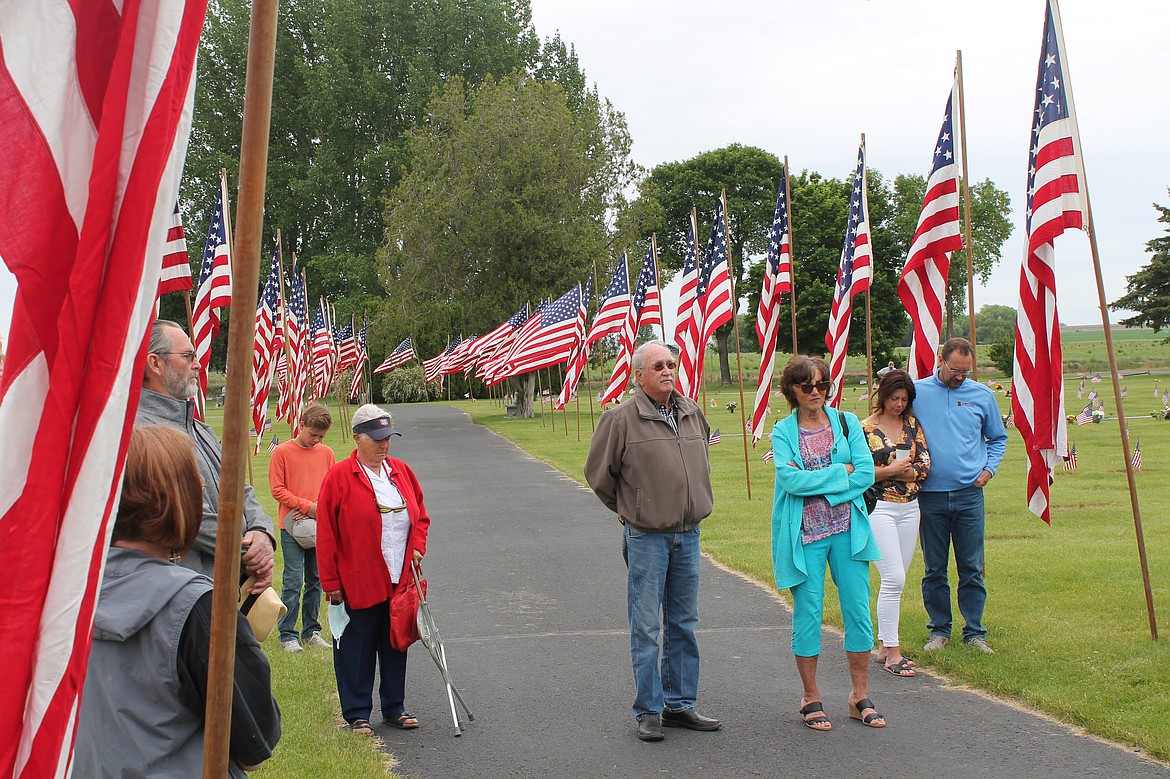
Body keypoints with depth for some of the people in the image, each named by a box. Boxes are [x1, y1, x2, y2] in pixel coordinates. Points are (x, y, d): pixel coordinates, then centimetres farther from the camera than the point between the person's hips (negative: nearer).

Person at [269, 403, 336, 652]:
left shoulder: (326, 453, 8)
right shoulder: (282, 452, -3)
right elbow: (277, 490, -5)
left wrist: (321, 508, -7)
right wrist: (308, 506, -11)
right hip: (292, 528, -4)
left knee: (316, 581, 9)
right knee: (293, 582, -5)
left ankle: (311, 631, 19)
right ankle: (288, 635, 3)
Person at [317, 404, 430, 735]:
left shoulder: (401, 471, 7)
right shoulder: (339, 476, -9)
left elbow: (420, 515, 18)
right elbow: (326, 534, -8)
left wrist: (417, 546, 0)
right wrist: (330, 583, -9)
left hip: (401, 580, 5)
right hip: (359, 582, -5)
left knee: (396, 644, 13)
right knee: (357, 648, 4)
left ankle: (394, 708, 27)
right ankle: (357, 714, 17)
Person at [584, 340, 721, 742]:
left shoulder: (692, 412, 7)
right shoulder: (621, 419, -10)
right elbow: (598, 473, 0)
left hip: (687, 535, 5)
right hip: (646, 537, -5)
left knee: (684, 623, 12)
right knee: (646, 627, 0)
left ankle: (680, 704, 23)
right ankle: (649, 711, 10)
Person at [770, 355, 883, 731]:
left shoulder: (848, 423, 7)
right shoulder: (782, 433, 1)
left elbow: (866, 475, -3)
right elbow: (790, 480, -15)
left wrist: (813, 481, -10)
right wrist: (841, 470, -11)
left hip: (848, 528, 2)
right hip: (804, 533, -2)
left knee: (858, 611, 4)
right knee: (808, 614, 3)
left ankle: (860, 696, 18)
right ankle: (811, 699, 16)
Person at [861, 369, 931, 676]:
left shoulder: (912, 425, 10)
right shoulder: (865, 428, -4)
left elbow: (925, 466, 2)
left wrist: (896, 472, -11)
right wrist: (892, 470, -15)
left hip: (909, 508, 5)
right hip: (879, 509, -5)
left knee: (896, 580, 9)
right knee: (894, 578, -11)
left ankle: (884, 645, 18)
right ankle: (892, 653, -5)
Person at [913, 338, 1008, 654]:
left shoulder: (982, 395, 7)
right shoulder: (917, 391, 0)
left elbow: (998, 438, 20)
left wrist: (989, 468, 6)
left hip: (969, 495, 1)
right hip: (930, 494, -1)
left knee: (972, 569, 4)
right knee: (934, 570, 7)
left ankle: (974, 631, 14)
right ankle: (939, 630, 19)